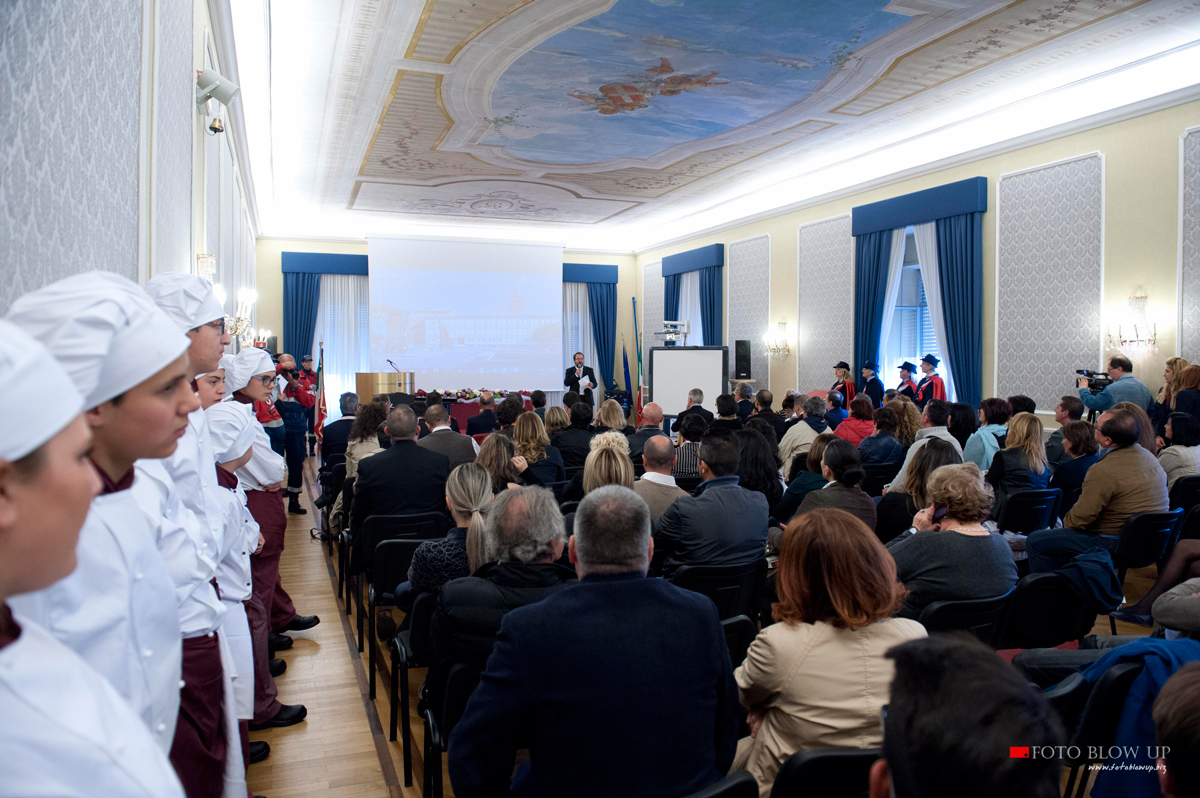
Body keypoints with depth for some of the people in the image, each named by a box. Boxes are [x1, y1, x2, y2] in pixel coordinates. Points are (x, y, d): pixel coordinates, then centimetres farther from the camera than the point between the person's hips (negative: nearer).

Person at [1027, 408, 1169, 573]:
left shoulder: (1104, 471, -27)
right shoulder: (1150, 457, 3)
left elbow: (1080, 518, -22)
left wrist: (1065, 521, 3)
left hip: (1117, 544, -10)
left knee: (1035, 541, -3)